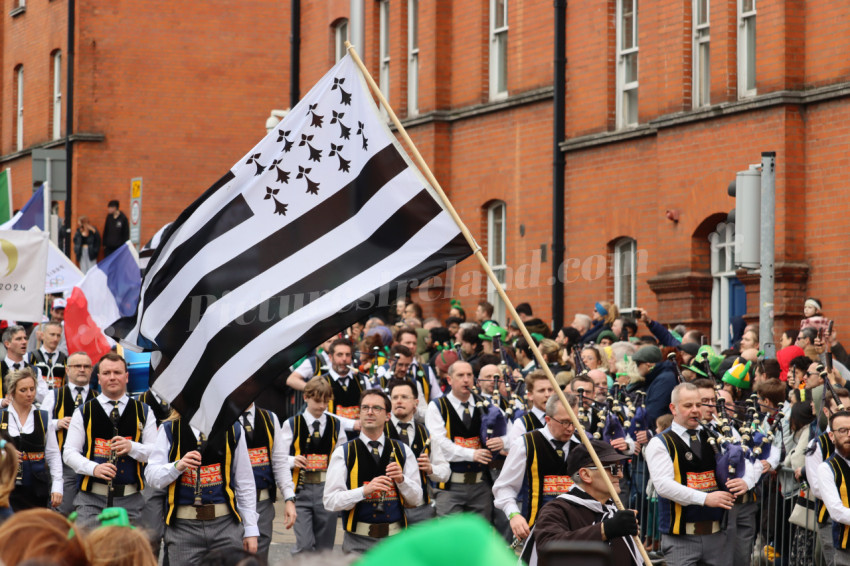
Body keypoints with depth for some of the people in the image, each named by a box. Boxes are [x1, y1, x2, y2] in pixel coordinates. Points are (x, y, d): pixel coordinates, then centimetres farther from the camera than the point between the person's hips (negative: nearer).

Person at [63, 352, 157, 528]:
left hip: (130, 500, 1)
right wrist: (93, 468, -16)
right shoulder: (83, 412, 7)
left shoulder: (143, 412, 11)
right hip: (92, 499, -1)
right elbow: (69, 453, 3)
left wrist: (132, 447, -14)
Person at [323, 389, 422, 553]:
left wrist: (401, 480, -10)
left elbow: (416, 500, 9)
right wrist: (365, 490, -19)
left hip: (395, 539, 2)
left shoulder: (403, 451, 11)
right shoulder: (343, 453, 3)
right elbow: (330, 502, -6)